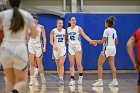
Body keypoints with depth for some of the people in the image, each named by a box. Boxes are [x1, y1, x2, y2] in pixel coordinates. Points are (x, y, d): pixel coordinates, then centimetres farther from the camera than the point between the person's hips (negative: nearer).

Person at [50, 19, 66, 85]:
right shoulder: (53, 31, -2)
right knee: (58, 65, 7)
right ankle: (60, 77, 21)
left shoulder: (64, 31, 3)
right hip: (56, 49, 0)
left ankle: (61, 79, -19)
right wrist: (54, 45, -26)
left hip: (63, 48, 0)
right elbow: (51, 41, -8)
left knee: (61, 64, -14)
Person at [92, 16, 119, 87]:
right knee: (112, 65, 9)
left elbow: (103, 41, -14)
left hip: (107, 48, -8)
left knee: (99, 64, 0)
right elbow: (116, 41, 16)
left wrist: (95, 41, -4)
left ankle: (100, 81, -3)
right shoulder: (114, 30, 10)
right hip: (113, 48, 8)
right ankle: (114, 81, 4)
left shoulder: (107, 30, -13)